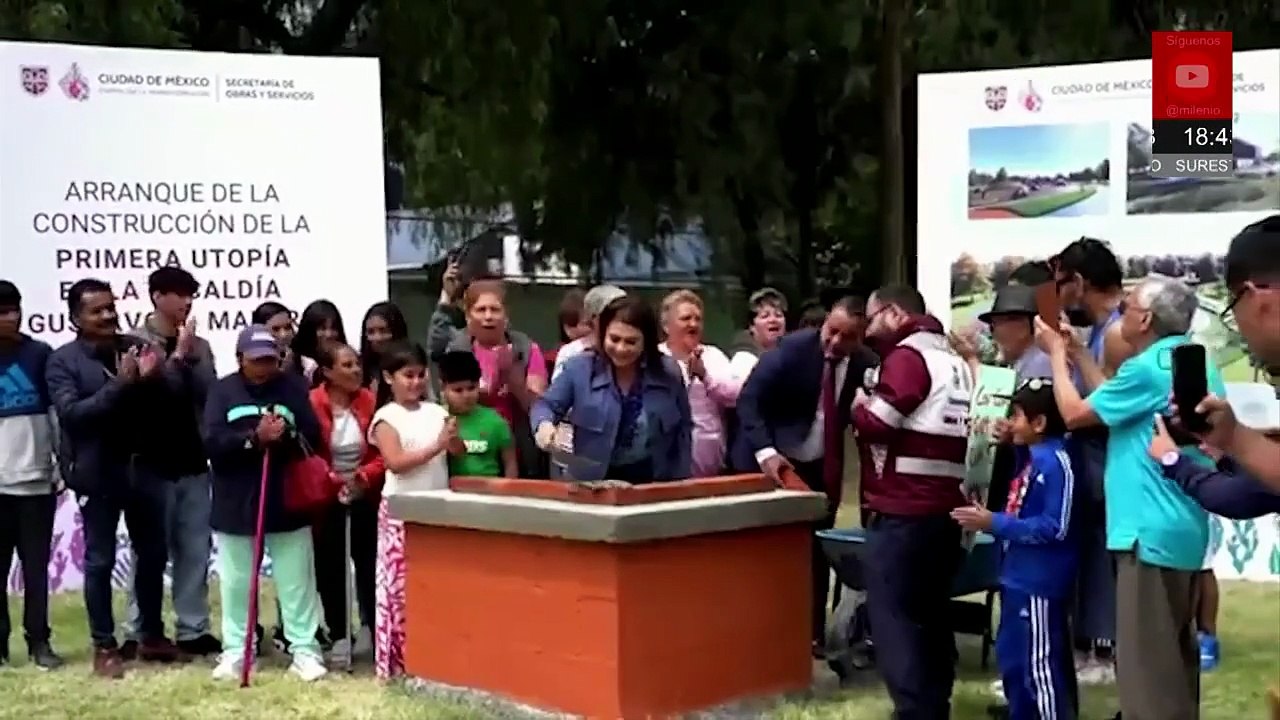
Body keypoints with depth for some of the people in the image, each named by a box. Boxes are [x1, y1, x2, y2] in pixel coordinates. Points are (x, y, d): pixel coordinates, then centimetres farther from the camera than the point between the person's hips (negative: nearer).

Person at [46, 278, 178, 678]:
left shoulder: (136, 347, 4)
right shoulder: (62, 360, -6)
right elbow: (71, 412, -18)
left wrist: (153, 379, -17)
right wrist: (120, 384, -26)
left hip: (142, 468, 4)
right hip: (98, 473, -4)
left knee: (153, 554, 12)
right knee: (99, 561, 4)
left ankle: (152, 636, 28)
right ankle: (104, 646, 14)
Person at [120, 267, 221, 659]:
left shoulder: (199, 346, 11)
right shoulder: (136, 343, -4)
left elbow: (210, 393, 0)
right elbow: (152, 391, -16)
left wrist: (189, 356, -10)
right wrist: (178, 356, -11)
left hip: (194, 463, 5)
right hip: (153, 463, -4)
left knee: (195, 550, 7)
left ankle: (193, 630, 14)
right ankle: (137, 633, 9)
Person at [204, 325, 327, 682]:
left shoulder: (294, 386, 2)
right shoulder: (222, 391, 0)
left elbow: (313, 435, -6)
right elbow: (212, 442, -12)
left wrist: (285, 435, -25)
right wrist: (255, 437, -24)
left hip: (287, 501, 0)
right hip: (236, 504, 0)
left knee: (296, 581, 4)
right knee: (235, 582, 10)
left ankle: (305, 649, 11)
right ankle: (235, 651, 20)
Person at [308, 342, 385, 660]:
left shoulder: (370, 402, -3)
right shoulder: (311, 404, -12)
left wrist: (365, 477, -16)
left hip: (365, 498, 2)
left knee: (369, 562, 1)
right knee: (330, 568, 6)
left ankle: (371, 626, 19)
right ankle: (339, 634, 18)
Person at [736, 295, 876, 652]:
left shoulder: (865, 364, -7)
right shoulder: (792, 348, -18)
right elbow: (749, 399, -21)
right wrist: (765, 451, -33)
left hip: (825, 466, 4)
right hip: (778, 461, -3)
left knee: (816, 551, 8)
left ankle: (812, 633, 17)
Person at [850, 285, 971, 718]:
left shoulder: (908, 355, -7)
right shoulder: (953, 361, 20)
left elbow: (877, 423, -15)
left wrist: (860, 406, 5)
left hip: (903, 512, -9)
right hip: (946, 509, 9)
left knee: (892, 616, -6)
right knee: (930, 616, 13)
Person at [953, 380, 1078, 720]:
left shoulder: (1056, 463, -19)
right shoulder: (1034, 459, 12)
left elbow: (1055, 527, -23)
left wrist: (994, 523, -22)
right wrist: (988, 519, 8)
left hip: (1040, 583, -10)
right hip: (1021, 578, 10)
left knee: (1041, 665, -2)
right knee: (1013, 658, 19)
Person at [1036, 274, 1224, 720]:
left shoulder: (1149, 368, -16)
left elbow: (1074, 413, -9)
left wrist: (1057, 352, 4)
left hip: (1151, 532, -10)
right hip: (1183, 529, 10)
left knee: (1145, 664, -6)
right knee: (1174, 657, 17)